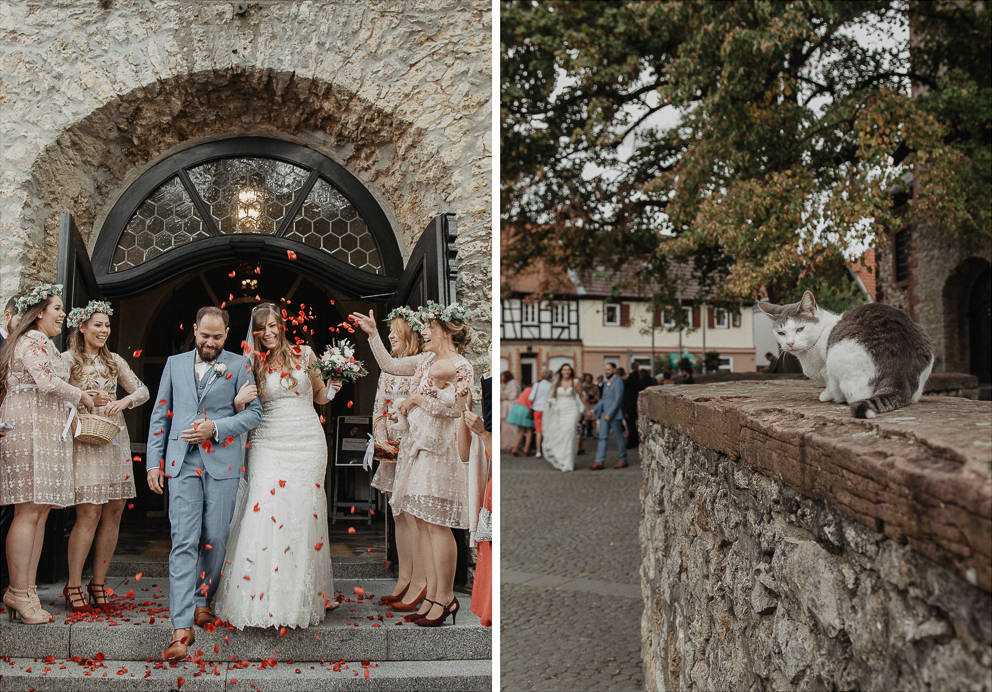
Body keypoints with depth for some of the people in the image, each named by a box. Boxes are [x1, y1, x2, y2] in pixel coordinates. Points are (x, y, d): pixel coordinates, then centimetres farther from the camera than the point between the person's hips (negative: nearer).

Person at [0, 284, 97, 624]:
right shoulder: (31, 342, -7)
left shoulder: (43, 344, 25)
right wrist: (81, 395, -4)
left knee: (40, 511, 5)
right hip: (30, 429, -10)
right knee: (29, 511, -9)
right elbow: (48, 382, -18)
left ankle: (27, 588, 7)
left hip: (47, 431, 10)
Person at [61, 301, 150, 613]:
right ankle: (73, 586, 2)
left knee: (114, 512, 2)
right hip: (84, 439, -5)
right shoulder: (67, 359, 3)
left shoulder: (114, 361, 16)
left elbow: (142, 391, 12)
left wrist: (124, 401, -7)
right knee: (89, 513, -10)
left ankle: (98, 582, 12)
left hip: (115, 440, 5)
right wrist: (89, 400, -15)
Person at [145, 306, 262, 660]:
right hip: (182, 464, 1)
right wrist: (153, 462, 8)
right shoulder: (175, 364, 13)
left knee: (215, 541, 6)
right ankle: (182, 628, -9)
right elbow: (160, 415, 14)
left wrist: (216, 427, -13)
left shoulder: (239, 365, 6)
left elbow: (254, 412, 1)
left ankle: (202, 600, 30)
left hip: (222, 464, -1)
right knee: (183, 543, -7)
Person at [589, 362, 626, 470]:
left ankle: (623, 460, 15)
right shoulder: (606, 383, 16)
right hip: (605, 414, 8)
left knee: (618, 438, 3)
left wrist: (609, 414, -21)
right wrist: (594, 410, 15)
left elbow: (618, 399, -17)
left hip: (614, 414, -8)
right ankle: (599, 461, -1)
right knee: (602, 437, 1)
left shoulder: (617, 381, -11)